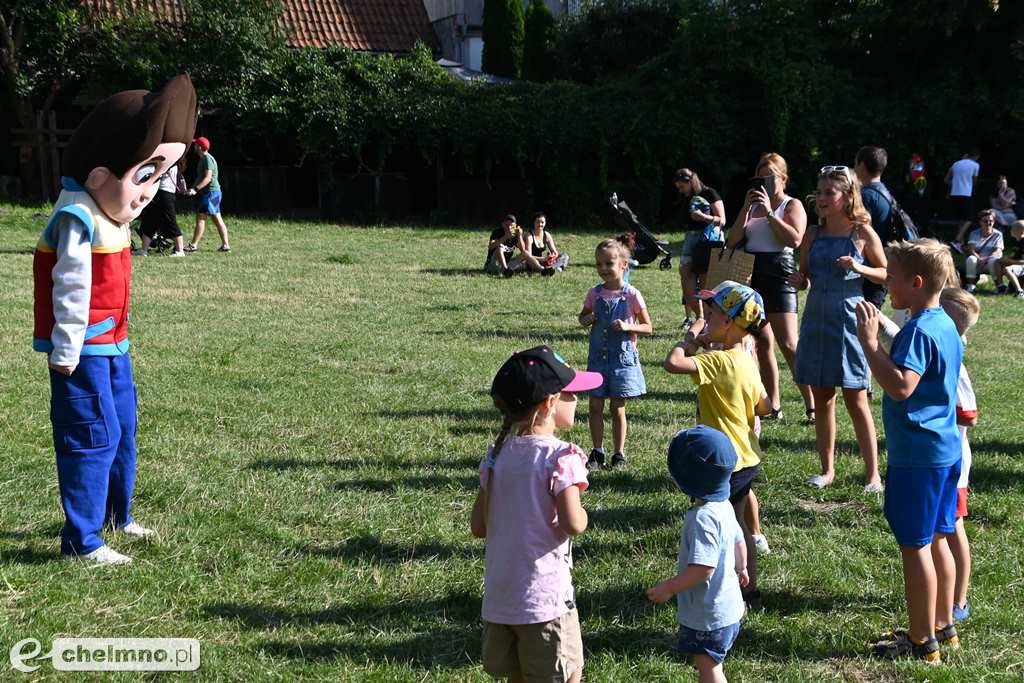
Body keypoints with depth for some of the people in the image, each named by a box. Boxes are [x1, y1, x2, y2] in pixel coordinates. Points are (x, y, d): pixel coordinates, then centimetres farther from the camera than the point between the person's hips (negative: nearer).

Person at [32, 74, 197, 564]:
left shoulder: (111, 216, 10)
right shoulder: (77, 218, -21)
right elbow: (71, 287, -24)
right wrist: (67, 350, -23)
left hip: (111, 344, 10)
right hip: (83, 349, -10)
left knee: (122, 428, 19)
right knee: (94, 436, -8)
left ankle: (115, 515, 36)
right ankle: (80, 540, 0)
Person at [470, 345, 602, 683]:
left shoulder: (497, 455, 4)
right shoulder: (561, 457, -15)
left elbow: (478, 526, 4)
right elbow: (572, 524, -25)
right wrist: (581, 513, -4)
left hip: (499, 598, 6)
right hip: (545, 599, -6)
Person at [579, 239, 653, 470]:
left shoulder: (631, 295, -9)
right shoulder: (594, 293, 1)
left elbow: (648, 327, -5)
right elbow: (582, 316, 18)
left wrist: (628, 326, -22)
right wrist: (586, 320, -5)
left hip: (622, 357, -3)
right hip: (598, 356, 3)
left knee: (617, 408, 5)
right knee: (595, 406, 5)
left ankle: (619, 454, 16)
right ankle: (597, 452, 16)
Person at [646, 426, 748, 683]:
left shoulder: (702, 518, -29)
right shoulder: (722, 506, 1)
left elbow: (703, 567, -33)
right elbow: (739, 541, 15)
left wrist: (669, 588, -25)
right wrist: (741, 568, 33)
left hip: (708, 616, -10)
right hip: (728, 605, 10)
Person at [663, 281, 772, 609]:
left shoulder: (720, 361, -24)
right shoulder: (746, 361, 4)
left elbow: (673, 363, -35)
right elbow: (764, 407, 11)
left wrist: (690, 338, -17)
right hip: (747, 458, 9)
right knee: (737, 526, 22)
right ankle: (750, 590, 33)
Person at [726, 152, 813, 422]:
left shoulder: (792, 205, 1)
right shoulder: (753, 205, 17)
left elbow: (795, 239, -16)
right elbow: (733, 240, 7)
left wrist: (769, 212, -15)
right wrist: (746, 208, -1)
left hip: (779, 275, -6)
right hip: (751, 276, 6)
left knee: (788, 344, -12)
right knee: (762, 343, 7)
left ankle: (811, 406, -10)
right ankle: (774, 406, 13)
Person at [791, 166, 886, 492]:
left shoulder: (863, 233, -4)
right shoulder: (813, 235, 7)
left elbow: (886, 274, 1)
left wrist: (859, 268, -17)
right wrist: (799, 280, -8)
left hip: (849, 318, -4)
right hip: (816, 319, 4)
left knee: (855, 399, -3)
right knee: (822, 398, 8)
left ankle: (873, 474, 5)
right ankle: (827, 469, 19)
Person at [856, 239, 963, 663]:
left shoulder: (919, 330, -20)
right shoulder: (945, 325, 11)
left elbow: (901, 386, -32)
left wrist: (869, 342, -27)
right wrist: (877, 341, 16)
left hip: (917, 455, -10)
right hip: (945, 449, 10)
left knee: (915, 547, -1)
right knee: (936, 541, 18)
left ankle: (923, 642, 7)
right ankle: (943, 627, 29)